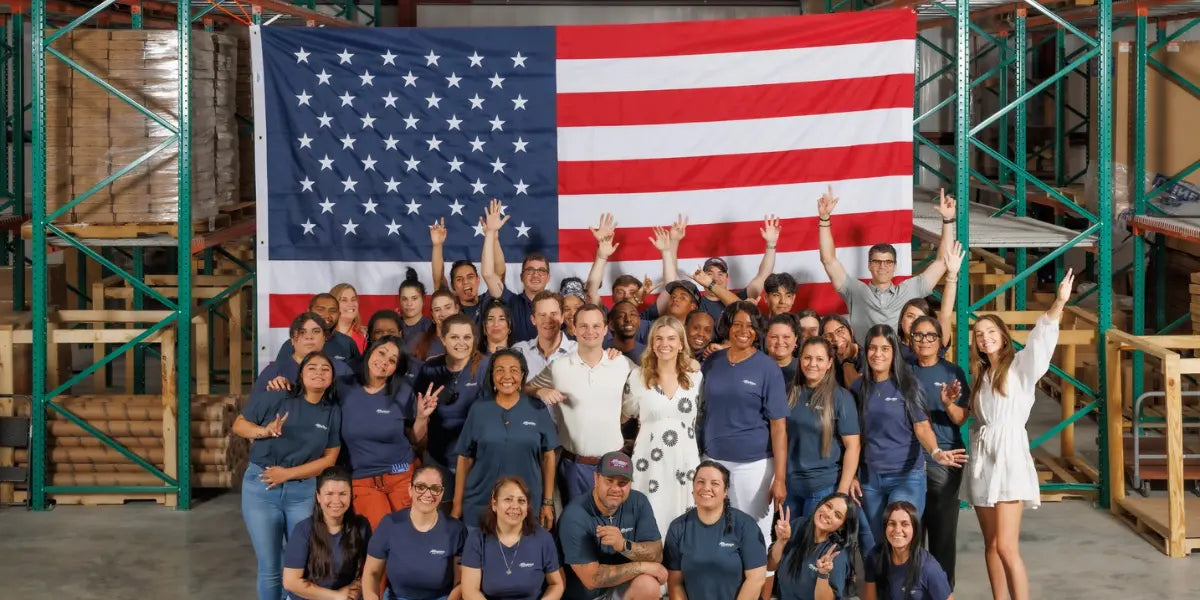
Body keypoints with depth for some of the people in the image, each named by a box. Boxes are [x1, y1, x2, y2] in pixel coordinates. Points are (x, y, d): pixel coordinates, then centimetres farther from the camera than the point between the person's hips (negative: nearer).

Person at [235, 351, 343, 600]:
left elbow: (329, 458, 1)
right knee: (270, 568, 6)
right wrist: (266, 431, -19)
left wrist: (289, 473, -10)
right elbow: (238, 424, 1)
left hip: (303, 491, 2)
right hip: (261, 487, -1)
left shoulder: (332, 412, 0)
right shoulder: (276, 396, -6)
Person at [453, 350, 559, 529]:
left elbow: (548, 457, 3)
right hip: (480, 505, 0)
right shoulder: (478, 410, 0)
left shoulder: (538, 410, 0)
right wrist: (457, 505, 1)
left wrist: (548, 502, 1)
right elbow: (465, 459, 2)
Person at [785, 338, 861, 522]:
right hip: (789, 484, 4)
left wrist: (843, 491, -12)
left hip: (824, 486, -4)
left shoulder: (840, 397, -8)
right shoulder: (791, 391, 4)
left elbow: (852, 446, -9)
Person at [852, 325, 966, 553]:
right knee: (872, 547, 9)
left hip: (906, 476, -3)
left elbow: (922, 427, -7)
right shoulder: (859, 387, 5)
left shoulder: (908, 385, -3)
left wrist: (935, 452, -27)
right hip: (869, 477, 4)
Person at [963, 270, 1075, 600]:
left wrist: (1059, 304, -33)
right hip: (981, 458, 6)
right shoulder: (980, 375, 17)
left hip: (1009, 455, -6)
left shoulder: (1019, 366, 0)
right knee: (991, 544, 9)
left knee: (1006, 547, -12)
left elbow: (1041, 339, -18)